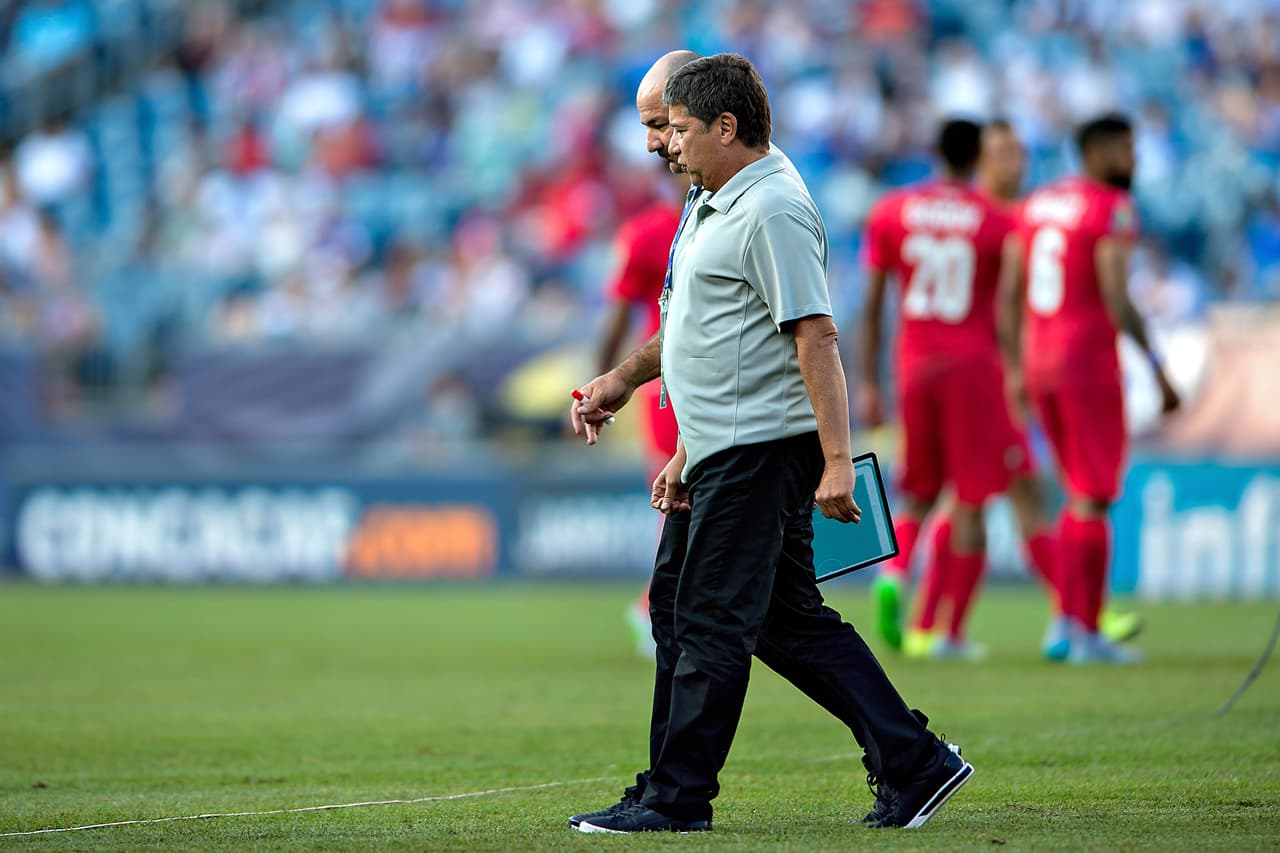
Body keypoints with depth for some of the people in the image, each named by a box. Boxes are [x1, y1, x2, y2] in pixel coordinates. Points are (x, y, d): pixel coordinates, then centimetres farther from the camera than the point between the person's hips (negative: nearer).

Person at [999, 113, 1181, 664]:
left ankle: (1066, 623, 12)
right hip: (1089, 364, -8)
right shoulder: (1113, 211, -12)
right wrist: (1158, 370, -16)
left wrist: (1015, 370, 20)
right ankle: (1086, 634, 0)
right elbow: (1116, 297, -20)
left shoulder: (1037, 205, 12)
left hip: (1039, 366, 8)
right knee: (1093, 500, -1)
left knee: (1084, 494, 17)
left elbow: (1010, 294, 13)